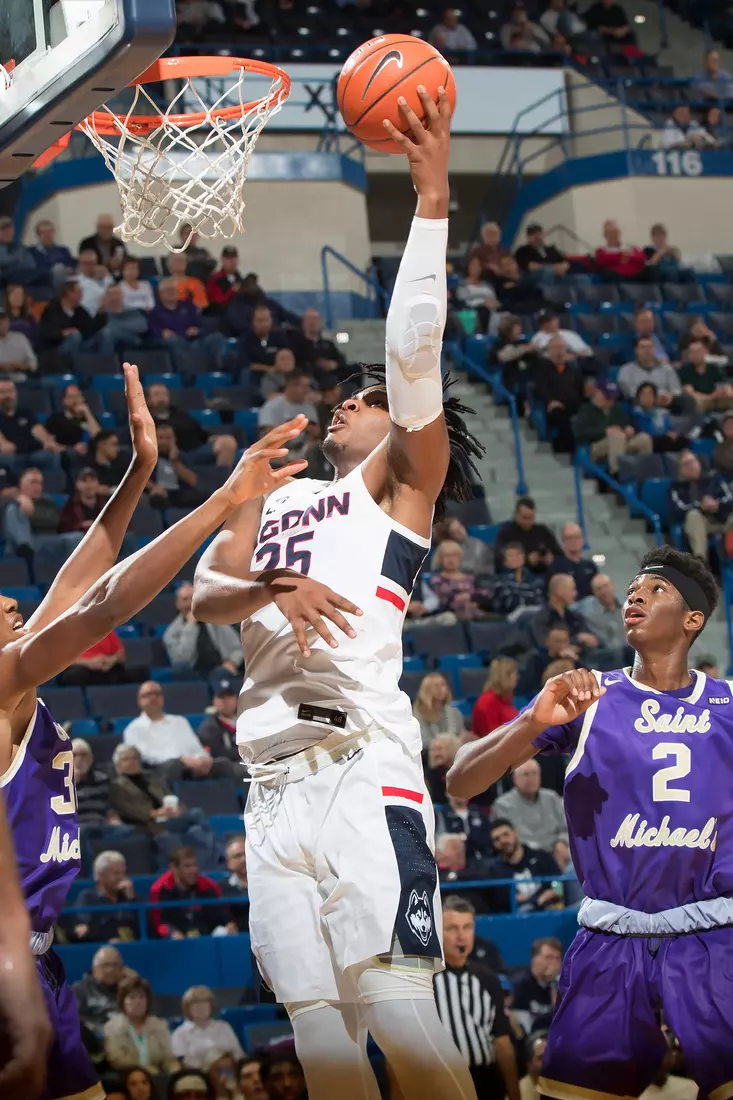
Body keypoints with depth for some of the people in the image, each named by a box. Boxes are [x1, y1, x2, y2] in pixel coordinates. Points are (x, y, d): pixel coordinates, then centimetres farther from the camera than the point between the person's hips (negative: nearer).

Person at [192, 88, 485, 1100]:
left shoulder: (399, 481, 13)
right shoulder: (272, 500, 29)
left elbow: (414, 348, -2)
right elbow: (204, 591, 11)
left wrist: (431, 198, -8)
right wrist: (270, 589, -11)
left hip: (359, 757, -6)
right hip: (273, 776, 6)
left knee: (398, 1005, -17)